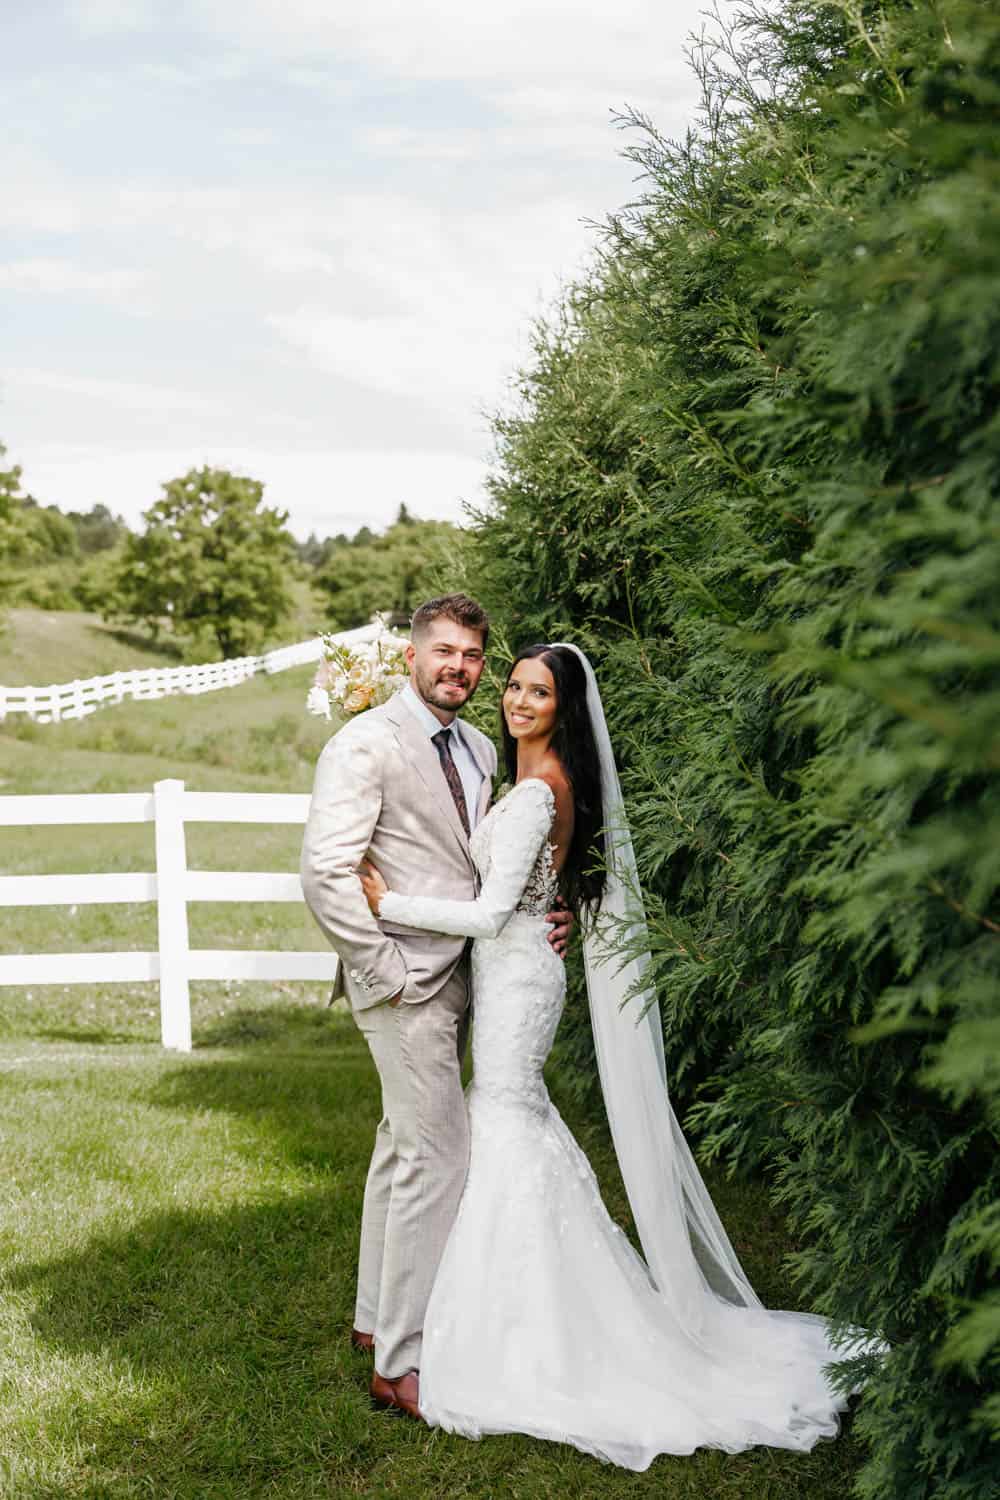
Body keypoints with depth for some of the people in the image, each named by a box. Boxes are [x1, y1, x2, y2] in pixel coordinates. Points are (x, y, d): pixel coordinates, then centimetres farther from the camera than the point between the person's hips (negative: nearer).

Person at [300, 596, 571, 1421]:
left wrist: (547, 913, 0)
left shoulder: (479, 750, 12)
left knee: (405, 1144, 17)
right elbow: (325, 872, -19)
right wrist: (385, 972, -18)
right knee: (439, 1153, -10)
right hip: (405, 980, -8)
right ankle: (402, 1362, 0)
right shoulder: (366, 743, -13)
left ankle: (378, 1315, 32)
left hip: (456, 975, 8)